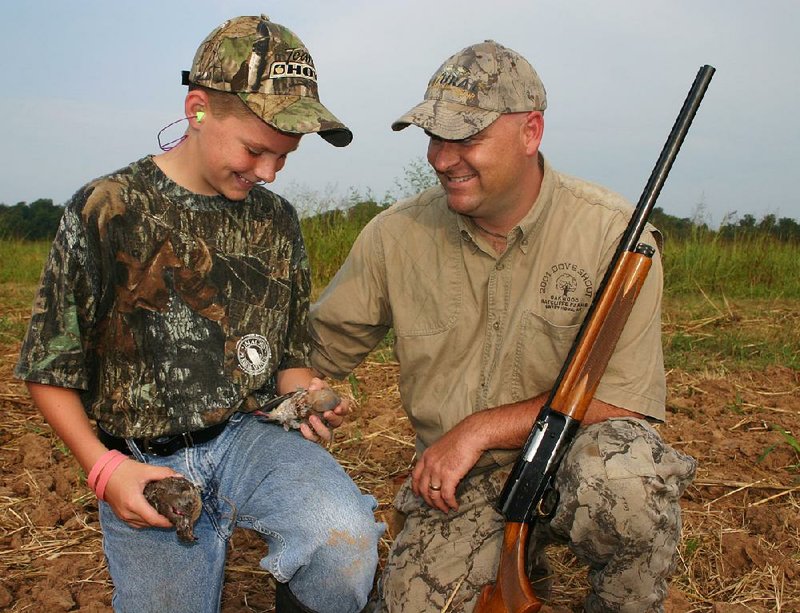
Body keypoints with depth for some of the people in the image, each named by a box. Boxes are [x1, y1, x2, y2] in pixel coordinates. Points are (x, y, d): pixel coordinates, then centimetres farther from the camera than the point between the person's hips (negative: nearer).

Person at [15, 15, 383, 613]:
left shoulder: (277, 220, 5)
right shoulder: (105, 211, -6)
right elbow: (50, 368, -1)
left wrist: (306, 395, -7)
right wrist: (104, 467, -12)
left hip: (249, 432, 2)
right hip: (143, 463, -1)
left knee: (346, 536, -28)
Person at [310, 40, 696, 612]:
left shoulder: (612, 233, -12)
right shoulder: (395, 235, -4)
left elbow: (624, 398, -14)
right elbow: (319, 350, 5)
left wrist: (479, 428, -18)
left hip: (576, 452, -3)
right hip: (461, 481, 3)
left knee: (621, 479, -35)